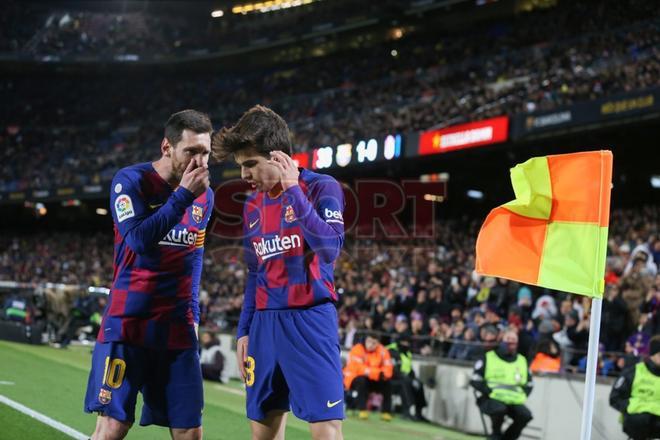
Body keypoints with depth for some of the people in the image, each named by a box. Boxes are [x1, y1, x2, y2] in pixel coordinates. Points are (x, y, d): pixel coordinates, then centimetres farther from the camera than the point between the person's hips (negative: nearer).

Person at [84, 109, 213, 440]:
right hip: (127, 324, -5)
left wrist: (192, 314, 15)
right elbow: (139, 239, -22)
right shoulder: (131, 181, -7)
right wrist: (183, 194, -19)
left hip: (177, 330, 5)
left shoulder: (205, 195, 10)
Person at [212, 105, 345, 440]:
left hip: (310, 319, -6)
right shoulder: (253, 204, 13)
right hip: (265, 323, 7)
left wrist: (292, 191, -21)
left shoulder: (322, 188, -6)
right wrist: (243, 331, 14)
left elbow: (330, 248, -22)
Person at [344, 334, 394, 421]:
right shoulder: (357, 350, -18)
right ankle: (362, 410, -29)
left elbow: (388, 370, -12)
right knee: (362, 380, -34)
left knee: (388, 381, -19)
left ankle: (386, 411, -13)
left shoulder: (382, 351, -7)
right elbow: (358, 368, -28)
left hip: (373, 381, 4)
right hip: (354, 380, -4)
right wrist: (379, 373, -34)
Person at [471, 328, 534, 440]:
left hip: (514, 401, 4)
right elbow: (475, 380, 0)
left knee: (526, 415, -24)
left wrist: (522, 395, 4)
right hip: (492, 399, -4)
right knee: (499, 409, -37)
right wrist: (489, 392, -12)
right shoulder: (488, 358, 4)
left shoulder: (522, 361, 16)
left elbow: (529, 384, 23)